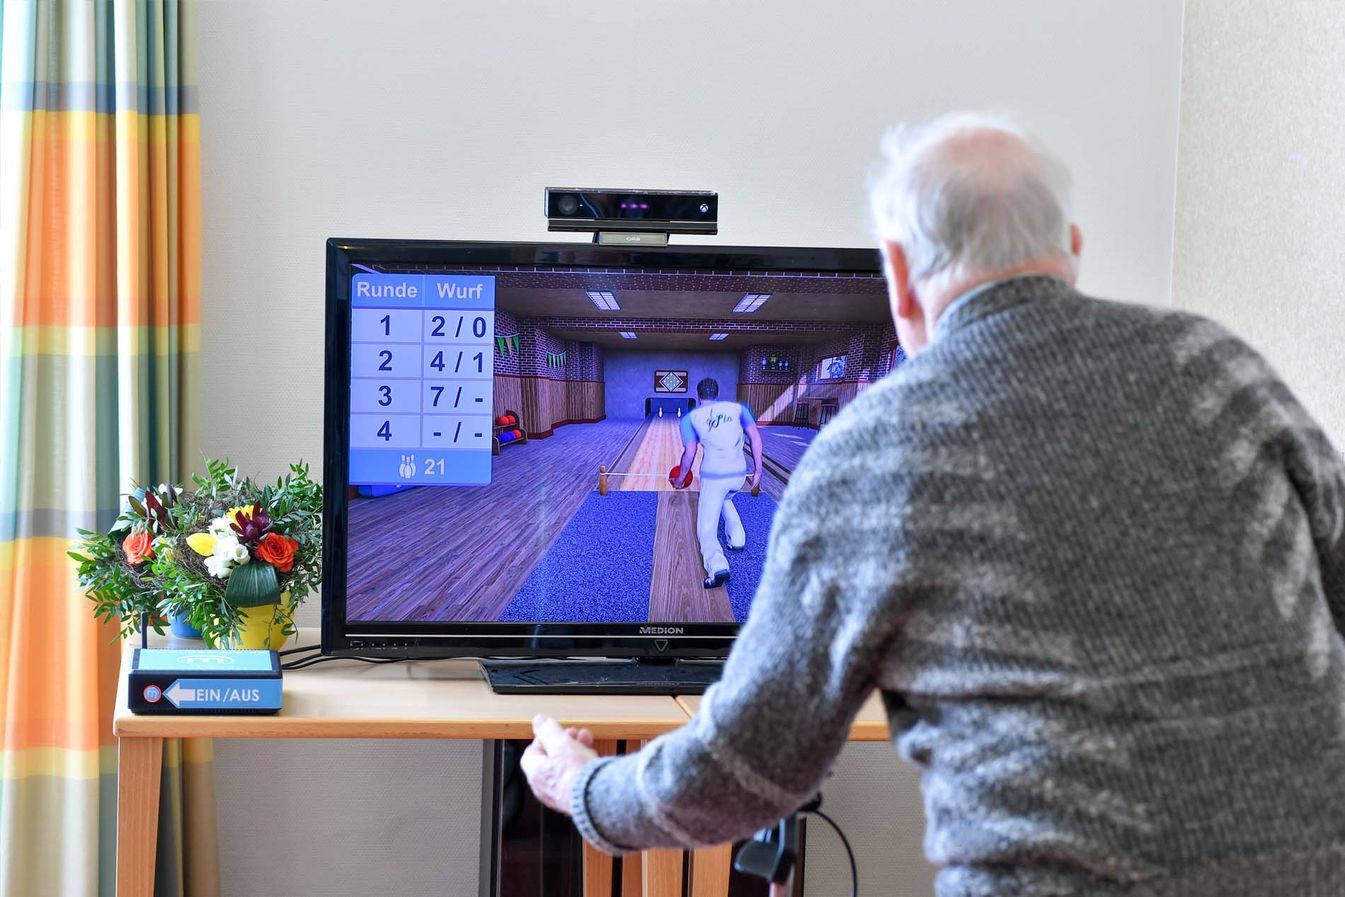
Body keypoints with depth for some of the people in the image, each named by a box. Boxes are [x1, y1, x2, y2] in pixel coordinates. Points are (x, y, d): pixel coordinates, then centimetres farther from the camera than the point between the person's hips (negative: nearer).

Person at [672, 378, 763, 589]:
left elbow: (689, 453, 0)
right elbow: (755, 437, 2)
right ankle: (737, 539, 31)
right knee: (724, 499, 37)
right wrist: (758, 469, 6)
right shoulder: (738, 408, 10)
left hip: (713, 476, -4)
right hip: (739, 475, 4)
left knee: (706, 528, -2)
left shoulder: (690, 418, 5)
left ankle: (717, 566, -26)